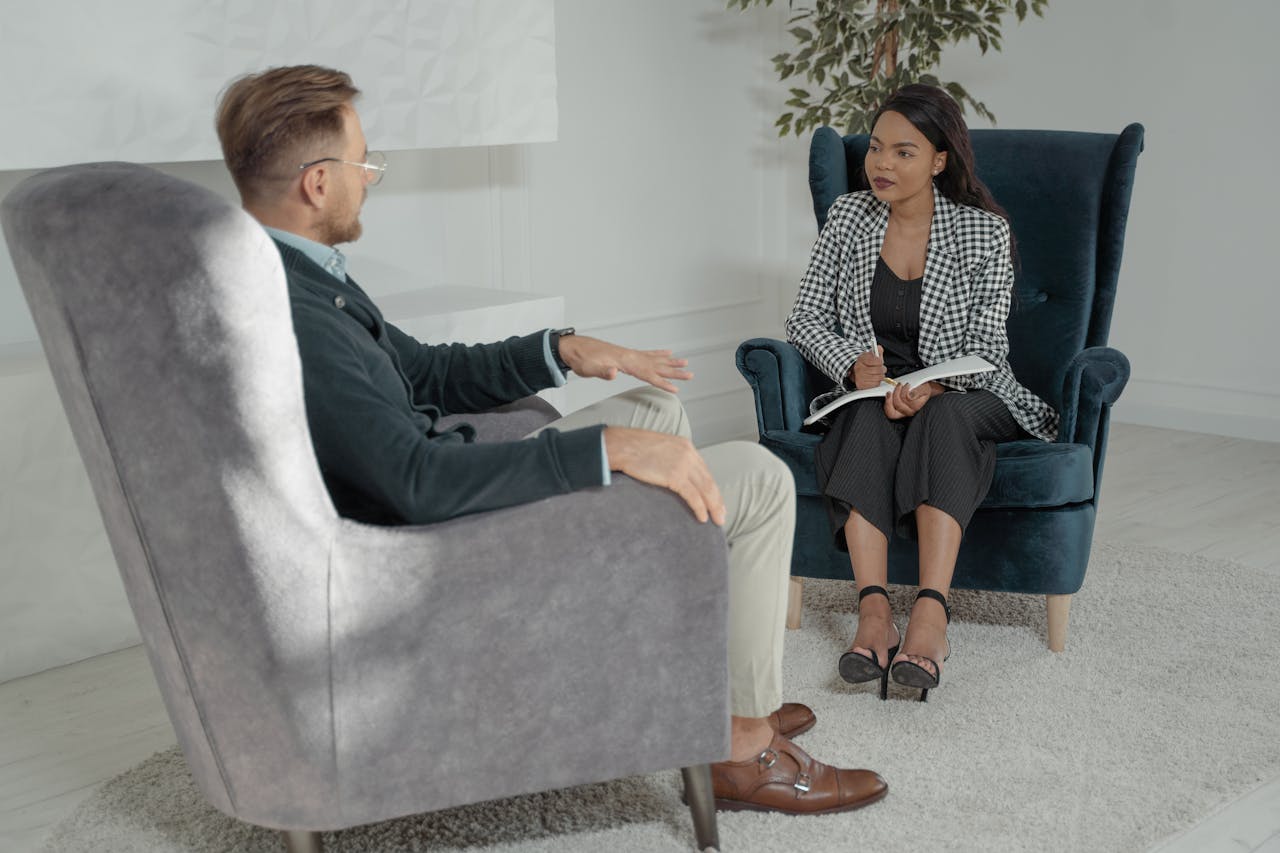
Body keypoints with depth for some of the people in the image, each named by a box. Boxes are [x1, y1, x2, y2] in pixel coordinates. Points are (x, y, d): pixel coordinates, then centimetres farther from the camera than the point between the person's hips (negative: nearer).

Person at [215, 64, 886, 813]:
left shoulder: (301, 277, 4)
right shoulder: (290, 317, -29)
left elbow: (427, 372, 15)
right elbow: (422, 482, -36)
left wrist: (564, 350, 3)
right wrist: (611, 449, -32)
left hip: (444, 494, 11)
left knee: (658, 406, 25)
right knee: (759, 479, -5)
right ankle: (744, 740, 11)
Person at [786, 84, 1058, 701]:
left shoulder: (984, 231, -5)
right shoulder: (848, 216, 3)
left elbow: (986, 345, -10)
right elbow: (805, 318, 3)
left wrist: (930, 387, -30)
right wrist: (854, 365, -17)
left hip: (961, 394, -1)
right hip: (869, 392, 2)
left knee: (943, 417, -37)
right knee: (871, 418, -34)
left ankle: (931, 615, -49)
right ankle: (873, 610, -45)